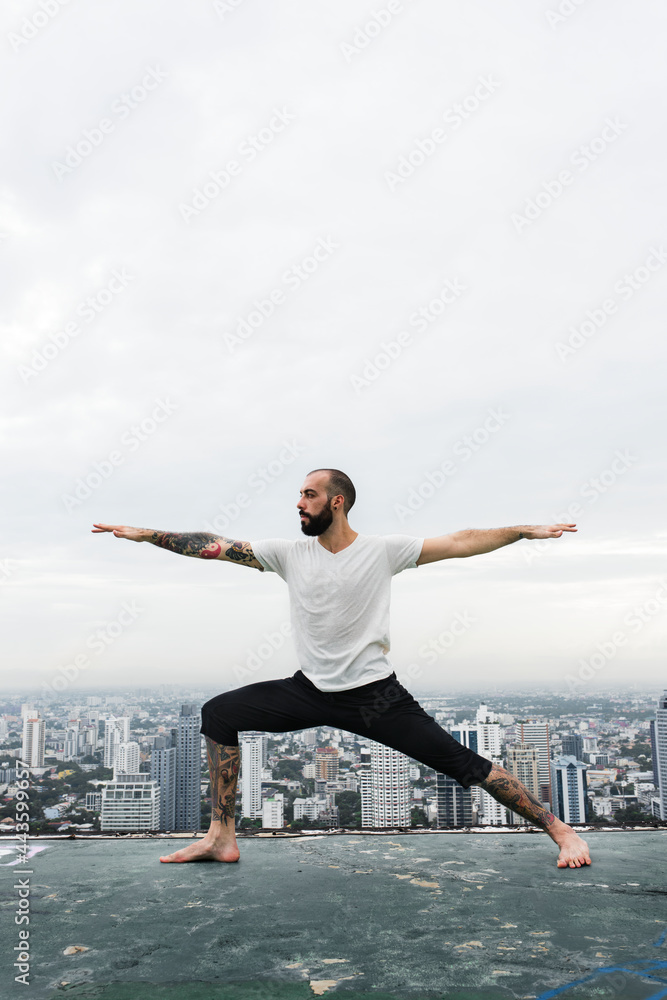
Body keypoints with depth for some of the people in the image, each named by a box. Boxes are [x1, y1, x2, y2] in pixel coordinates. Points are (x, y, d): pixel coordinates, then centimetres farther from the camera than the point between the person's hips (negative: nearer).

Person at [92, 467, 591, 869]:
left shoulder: (383, 550, -8)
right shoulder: (290, 552, 0)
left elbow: (461, 543, -9)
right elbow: (215, 546, 0)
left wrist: (527, 530, -16)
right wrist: (146, 535, -3)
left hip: (376, 694, -4)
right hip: (311, 691, 4)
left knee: (462, 763, -8)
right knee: (219, 713, -3)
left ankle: (560, 829, 10)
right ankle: (222, 838, 6)